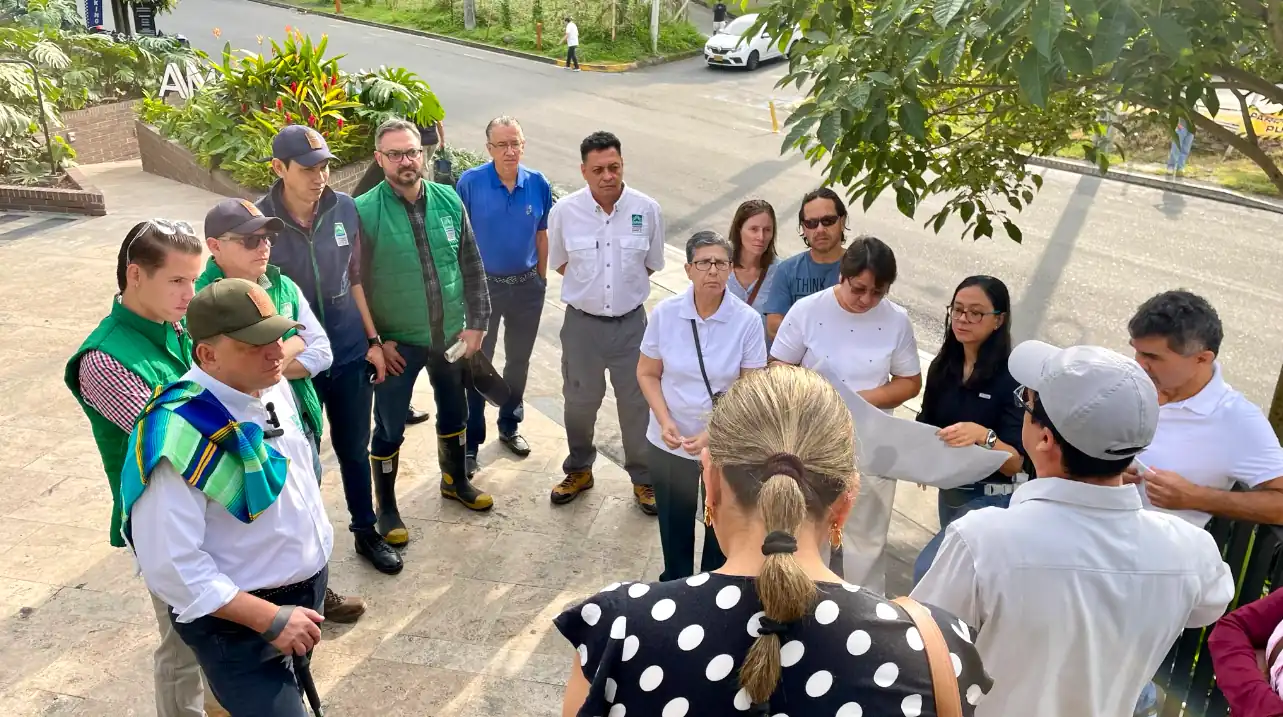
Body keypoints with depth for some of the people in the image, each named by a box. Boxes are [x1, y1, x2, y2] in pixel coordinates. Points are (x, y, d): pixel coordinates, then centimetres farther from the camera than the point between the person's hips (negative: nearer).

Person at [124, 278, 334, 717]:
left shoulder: (274, 385, -6)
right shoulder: (183, 437, -31)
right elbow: (170, 567, -29)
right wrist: (271, 619, -25)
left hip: (308, 586, 8)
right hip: (239, 622, -8)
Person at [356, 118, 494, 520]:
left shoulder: (449, 201, -3)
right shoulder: (364, 212, -14)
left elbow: (472, 267, 3)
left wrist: (476, 322, -1)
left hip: (451, 335, 4)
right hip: (397, 343, -4)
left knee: (455, 414, 21)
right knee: (390, 428, 8)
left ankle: (456, 481, 45)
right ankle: (386, 508, 29)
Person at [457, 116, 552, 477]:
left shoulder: (538, 184, -7)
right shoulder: (470, 182, -15)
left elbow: (541, 234, 4)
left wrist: (541, 278, 8)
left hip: (527, 286, 3)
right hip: (483, 286, -3)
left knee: (519, 360, 18)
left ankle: (509, 427, 38)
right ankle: (471, 442, 18)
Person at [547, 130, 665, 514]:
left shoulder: (647, 210, -10)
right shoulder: (565, 211, -11)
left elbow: (651, 265, 6)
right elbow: (560, 263, 6)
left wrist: (623, 287, 4)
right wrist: (591, 286, 1)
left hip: (630, 321, 0)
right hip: (582, 321, 0)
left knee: (637, 402, 10)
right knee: (580, 401, 15)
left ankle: (644, 479, 30)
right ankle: (579, 470, 39)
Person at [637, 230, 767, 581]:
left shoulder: (747, 320, -16)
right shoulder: (664, 313, -11)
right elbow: (647, 373, -1)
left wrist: (716, 434, -20)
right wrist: (664, 421, -15)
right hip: (670, 443, 2)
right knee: (674, 525, 18)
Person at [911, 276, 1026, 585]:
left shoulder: (1012, 378, -17)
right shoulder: (943, 366, 1)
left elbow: (1015, 462, -19)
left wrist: (983, 435, -36)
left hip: (991, 499, -6)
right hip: (949, 491, 6)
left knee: (927, 570, -15)